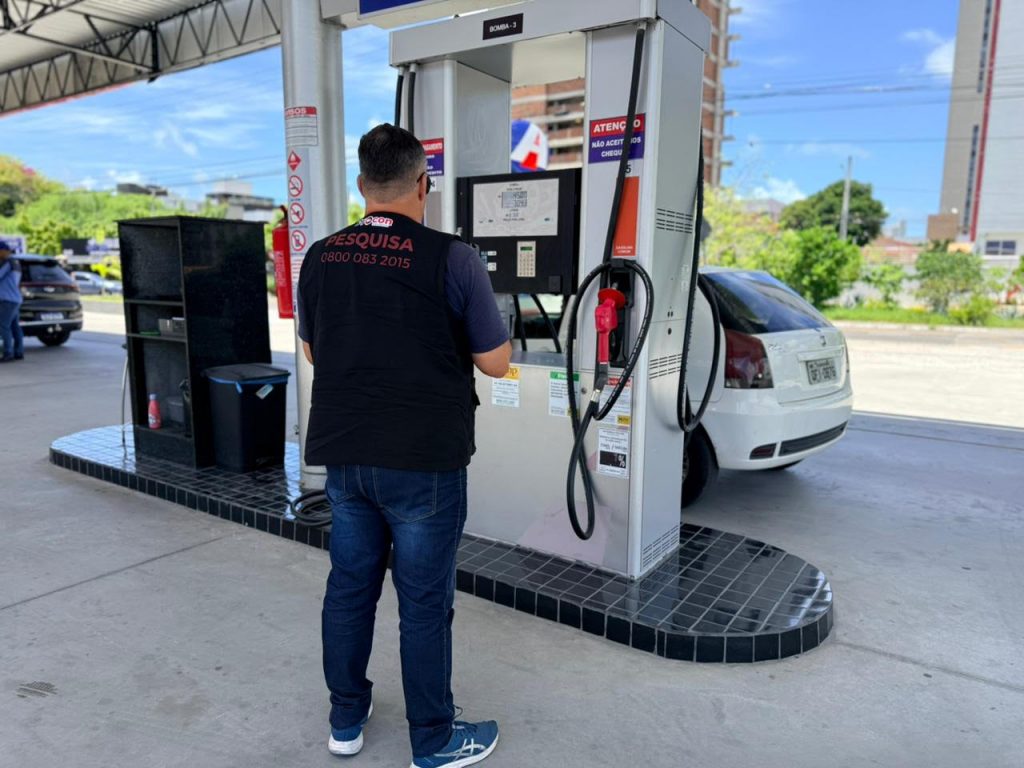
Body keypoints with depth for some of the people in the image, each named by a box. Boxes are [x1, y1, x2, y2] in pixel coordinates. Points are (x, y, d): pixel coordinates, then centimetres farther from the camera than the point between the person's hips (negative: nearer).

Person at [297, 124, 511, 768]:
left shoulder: (320, 258, 2)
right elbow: (496, 362, -7)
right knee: (424, 601, 8)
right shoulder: (451, 258, -14)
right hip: (423, 459, -5)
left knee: (349, 586, 18)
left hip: (345, 454, 5)